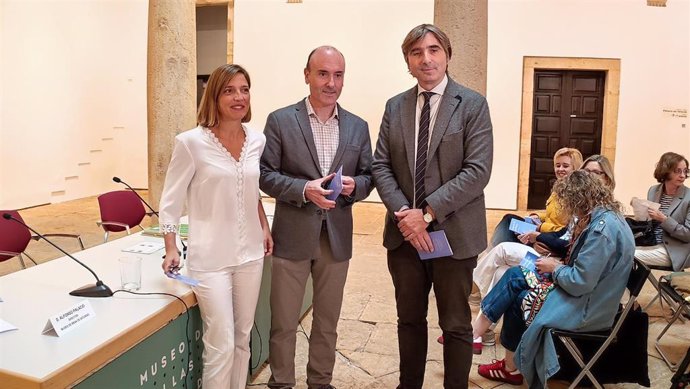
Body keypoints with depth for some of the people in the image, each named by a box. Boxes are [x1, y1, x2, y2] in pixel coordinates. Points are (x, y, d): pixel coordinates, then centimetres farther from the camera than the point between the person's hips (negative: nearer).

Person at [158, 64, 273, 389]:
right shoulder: (191, 142, -12)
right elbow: (171, 200, -5)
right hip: (211, 258, -5)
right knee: (221, 345, -2)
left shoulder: (257, 141, 2)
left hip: (250, 253, 5)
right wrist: (171, 248, -12)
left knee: (242, 339, 15)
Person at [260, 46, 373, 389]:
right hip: (293, 236, -3)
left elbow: (368, 177, 8)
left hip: (337, 237, 3)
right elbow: (266, 175, -6)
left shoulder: (358, 127, 6)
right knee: (283, 323, 9)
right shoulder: (280, 121, -4)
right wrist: (304, 189, -21)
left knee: (327, 322, 17)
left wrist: (354, 186, -14)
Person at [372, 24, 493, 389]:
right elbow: (381, 166, 3)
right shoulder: (395, 106, 8)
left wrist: (428, 212, -19)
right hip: (404, 232, 4)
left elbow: (478, 170, -13)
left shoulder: (473, 104, -4)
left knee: (456, 325, 10)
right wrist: (403, 213, -13)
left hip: (453, 233, -4)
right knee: (409, 320, 18)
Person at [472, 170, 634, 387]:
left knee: (517, 298, -2)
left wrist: (555, 268, -10)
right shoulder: (601, 216, 5)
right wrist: (558, 265, 0)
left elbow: (580, 283, -27)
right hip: (584, 289, 9)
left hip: (586, 306, -9)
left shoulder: (601, 228, -27)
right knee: (514, 276, 2)